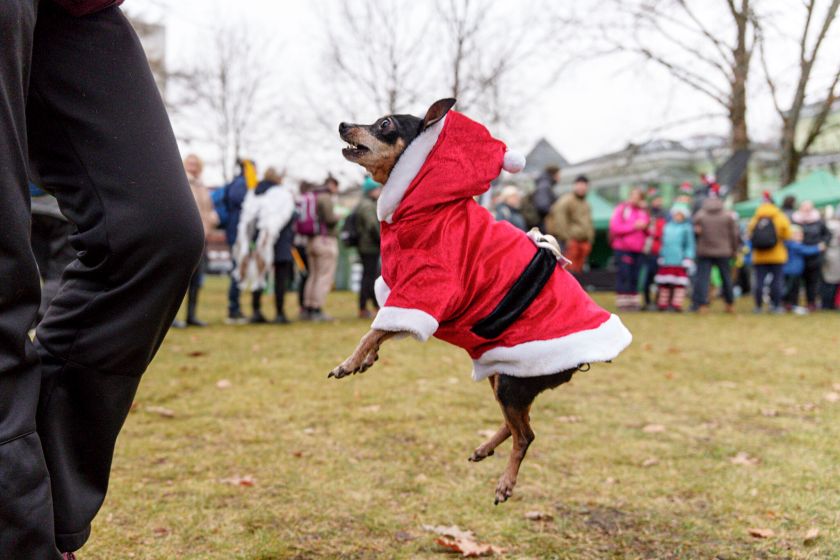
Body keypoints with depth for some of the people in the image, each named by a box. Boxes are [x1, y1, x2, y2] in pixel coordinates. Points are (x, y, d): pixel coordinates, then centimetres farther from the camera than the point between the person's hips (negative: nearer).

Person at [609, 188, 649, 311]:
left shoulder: (643, 212, 16)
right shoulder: (621, 209, 1)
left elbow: (647, 233, 19)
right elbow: (615, 227, -11)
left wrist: (645, 227, -5)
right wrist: (634, 226, -13)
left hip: (637, 250, 5)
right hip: (623, 249, -5)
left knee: (635, 277, 5)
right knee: (624, 275, -9)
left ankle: (633, 301, 9)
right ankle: (622, 301, -6)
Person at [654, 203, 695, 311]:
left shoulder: (687, 228, 0)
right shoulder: (667, 227, 13)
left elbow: (690, 245, 0)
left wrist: (687, 259, -7)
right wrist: (661, 256, 16)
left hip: (680, 261, -4)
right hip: (666, 261, 4)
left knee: (679, 284, -4)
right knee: (664, 284, 7)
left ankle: (677, 303, -2)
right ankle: (663, 303, 12)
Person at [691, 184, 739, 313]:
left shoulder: (699, 214, -5)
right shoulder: (728, 215, -3)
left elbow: (695, 232, -2)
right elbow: (734, 234, 1)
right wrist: (734, 250, 11)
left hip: (704, 251, -1)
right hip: (723, 252, 1)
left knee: (702, 277, 0)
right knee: (726, 278, 14)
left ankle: (701, 304, -7)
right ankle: (730, 304, 23)